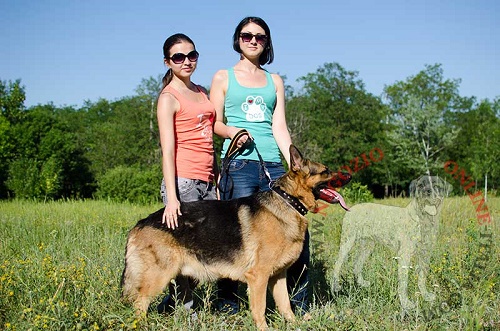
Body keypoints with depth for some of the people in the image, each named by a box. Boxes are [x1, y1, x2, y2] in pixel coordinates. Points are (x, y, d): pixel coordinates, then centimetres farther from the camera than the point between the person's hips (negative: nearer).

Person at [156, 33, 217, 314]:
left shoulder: (202, 92, 19)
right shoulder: (169, 98, -2)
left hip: (207, 183, 7)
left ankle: (172, 304, 21)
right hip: (183, 181, -7)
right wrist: (171, 198, -20)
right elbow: (167, 151, -12)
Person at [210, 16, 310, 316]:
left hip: (273, 165, 3)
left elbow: (279, 126, 11)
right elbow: (215, 123, 8)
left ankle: (299, 305, 7)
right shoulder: (223, 77, 12)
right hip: (239, 164, -3)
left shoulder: (275, 81, 20)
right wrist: (233, 132, -14)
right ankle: (228, 305, 8)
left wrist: (294, 164, -2)